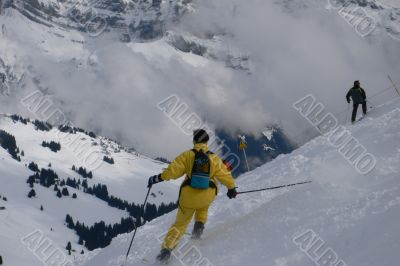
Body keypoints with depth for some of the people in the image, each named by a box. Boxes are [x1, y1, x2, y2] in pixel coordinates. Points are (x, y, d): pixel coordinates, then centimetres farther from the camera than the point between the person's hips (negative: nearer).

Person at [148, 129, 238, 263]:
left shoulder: (188, 155, -5)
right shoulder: (214, 158, 1)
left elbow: (173, 170, -12)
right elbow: (225, 175, 6)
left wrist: (158, 178, -2)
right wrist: (232, 188, 22)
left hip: (189, 194, -1)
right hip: (208, 196, 1)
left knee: (180, 223, 10)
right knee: (203, 207, 39)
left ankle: (167, 248, -2)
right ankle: (199, 224, 14)